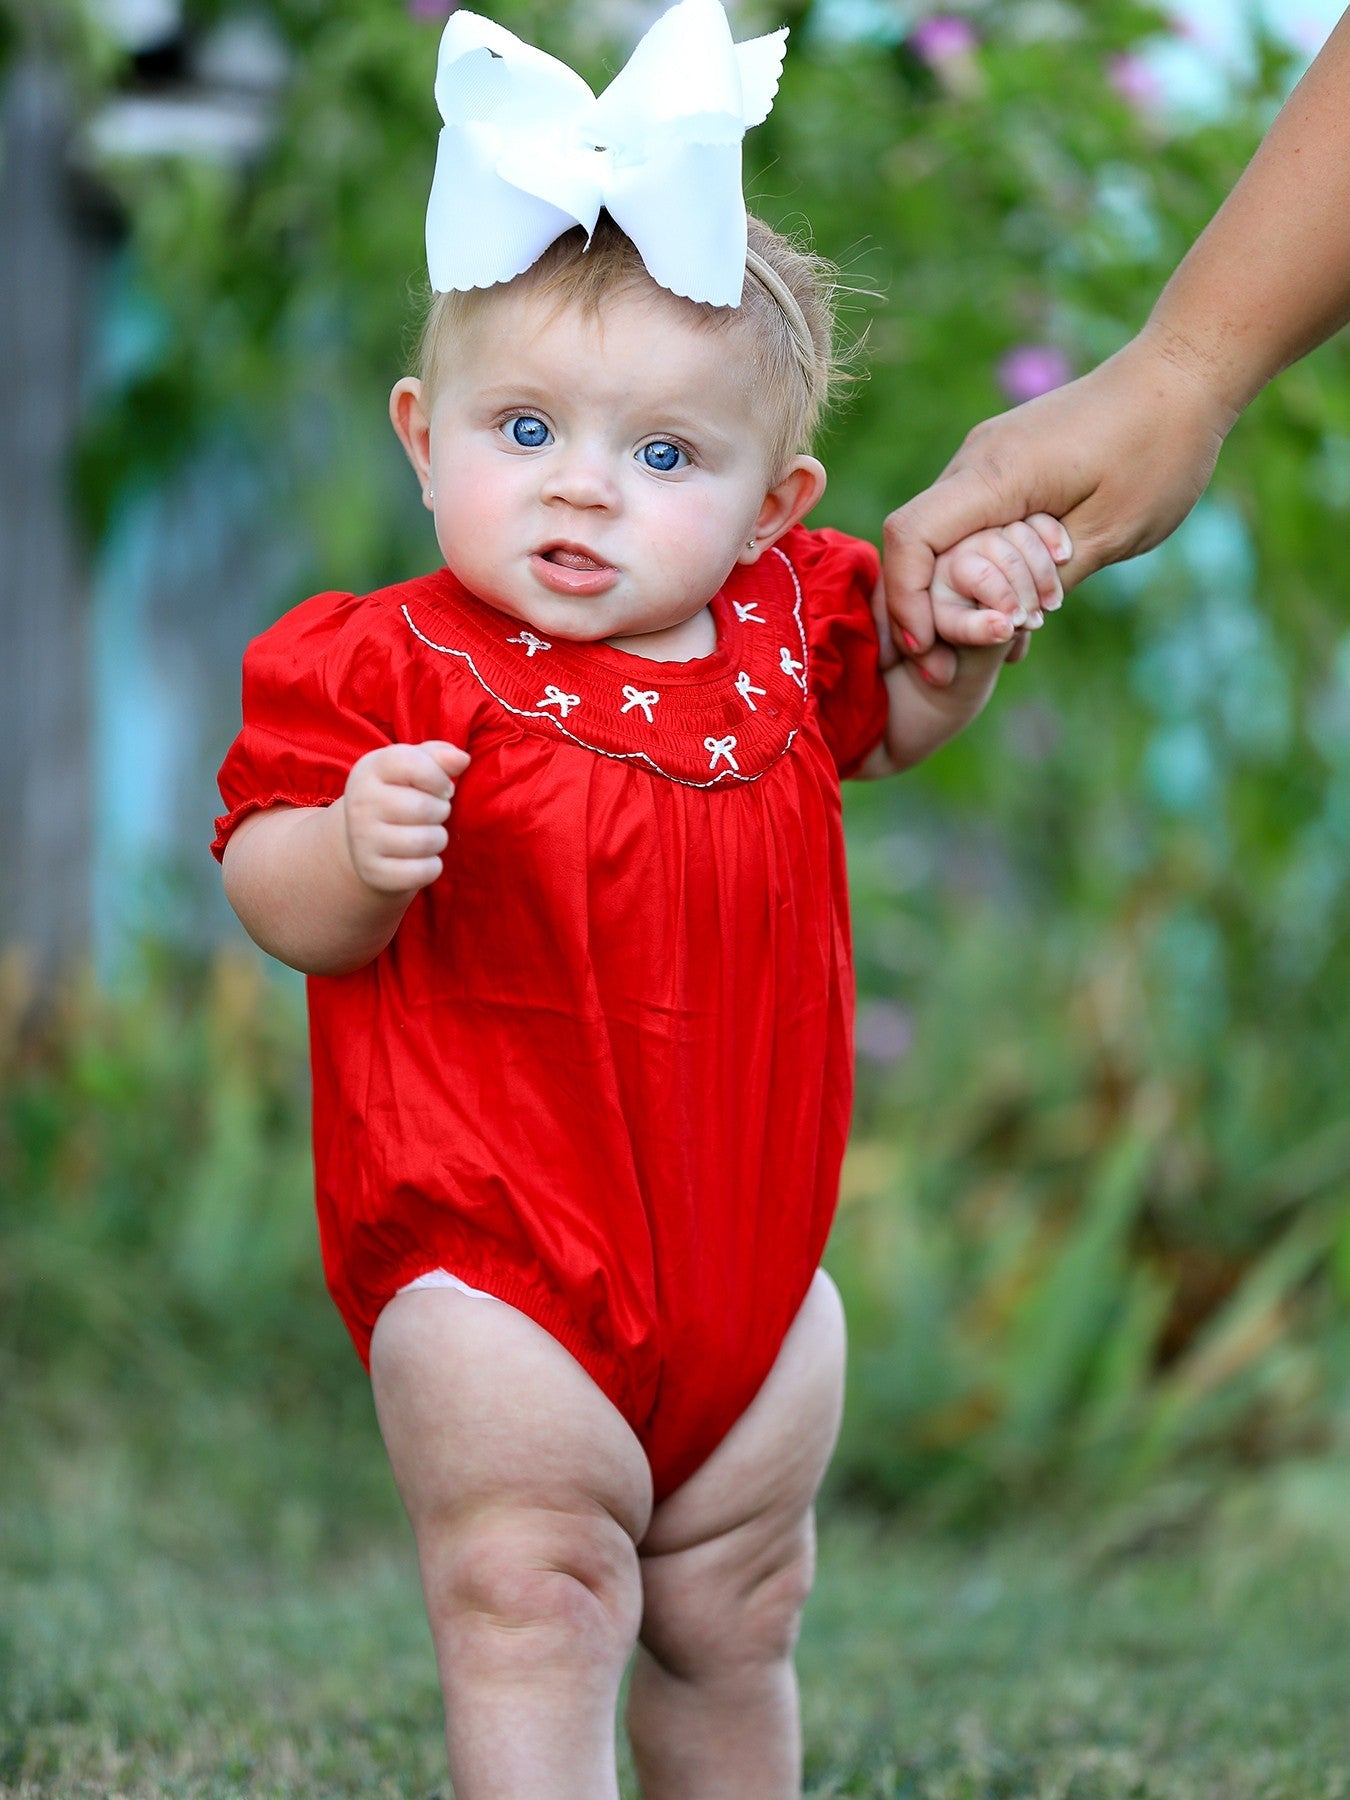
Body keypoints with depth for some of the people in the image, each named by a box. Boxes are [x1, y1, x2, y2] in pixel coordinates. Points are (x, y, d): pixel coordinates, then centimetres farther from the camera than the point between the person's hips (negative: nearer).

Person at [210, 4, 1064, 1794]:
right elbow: (284, 910, -14)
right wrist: (359, 852, -36)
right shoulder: (395, 668, -15)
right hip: (492, 1262, -5)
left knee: (730, 1632, 18)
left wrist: (961, 643, 1)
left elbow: (885, 725, 22)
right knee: (534, 1610, -9)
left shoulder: (784, 622, 1)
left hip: (750, 1256, 6)